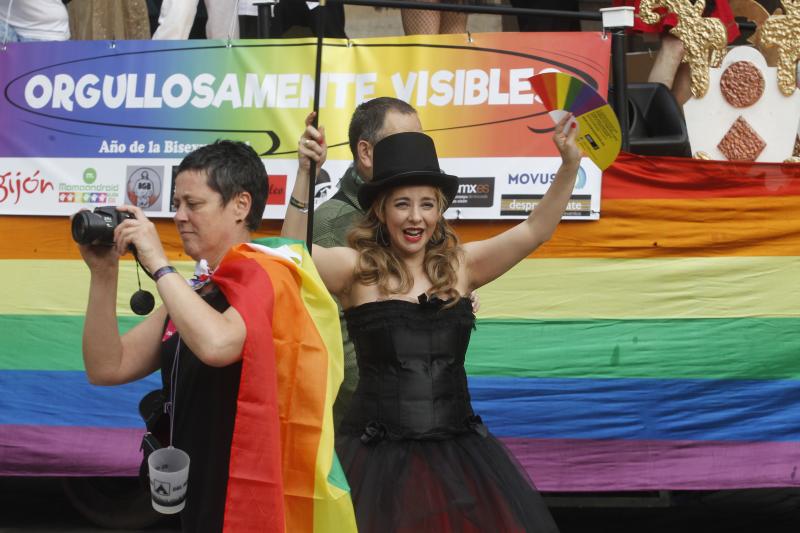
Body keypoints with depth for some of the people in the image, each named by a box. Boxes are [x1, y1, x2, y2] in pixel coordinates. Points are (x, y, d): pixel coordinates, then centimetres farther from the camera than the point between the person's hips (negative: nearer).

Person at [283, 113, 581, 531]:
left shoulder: (460, 265, 8)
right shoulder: (358, 269, -2)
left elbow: (535, 231, 3)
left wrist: (570, 165, -9)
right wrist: (306, 172, -28)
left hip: (457, 452, 3)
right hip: (379, 455, -3)